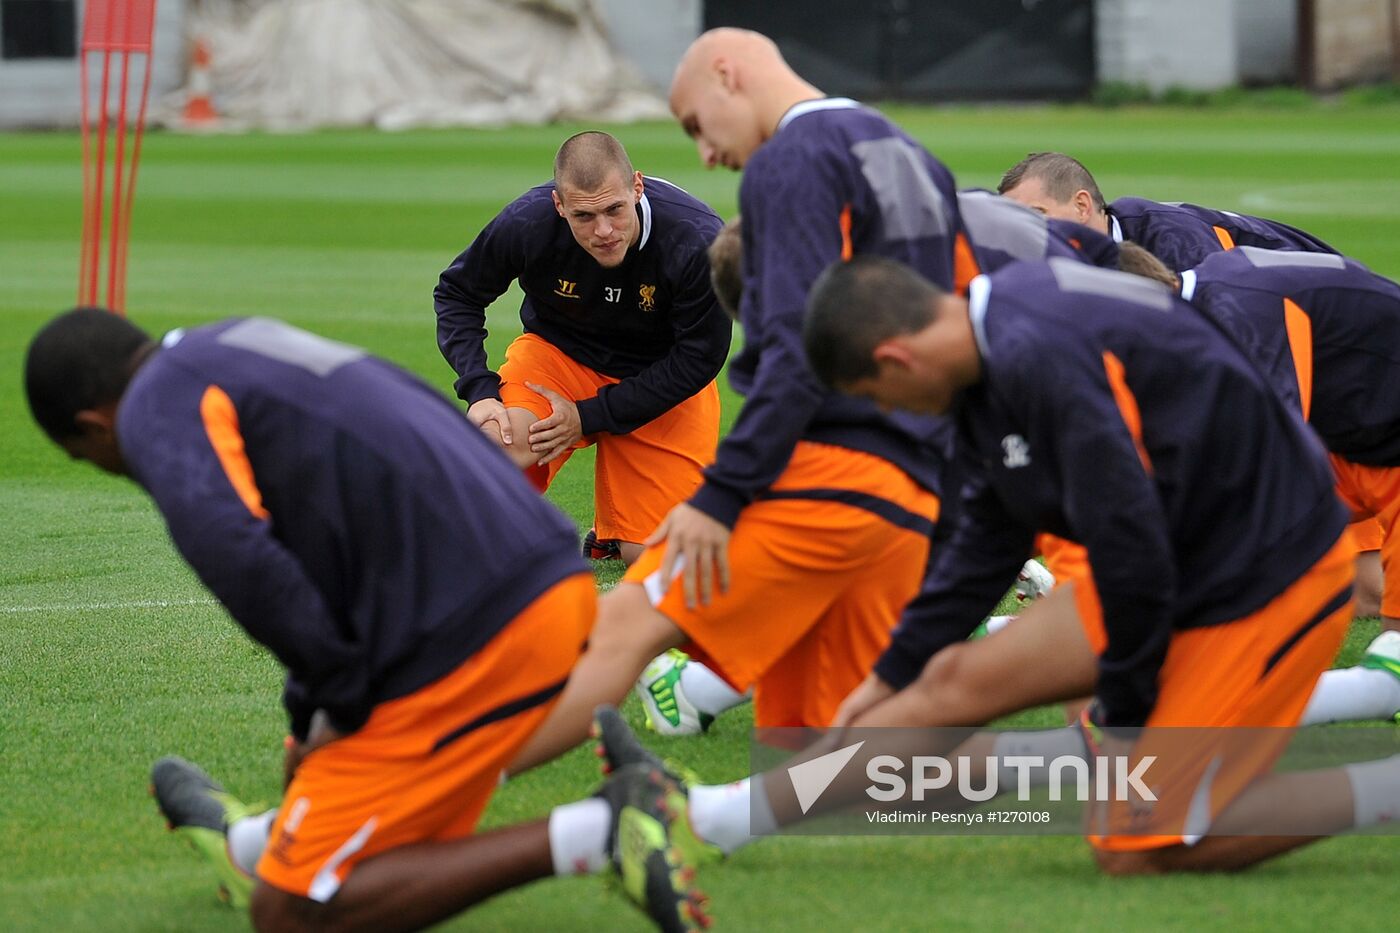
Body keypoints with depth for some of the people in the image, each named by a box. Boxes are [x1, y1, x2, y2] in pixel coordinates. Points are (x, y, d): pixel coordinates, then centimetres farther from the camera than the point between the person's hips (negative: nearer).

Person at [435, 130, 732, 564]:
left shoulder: (698, 241, -30)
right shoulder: (526, 222, -26)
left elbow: (699, 357, -18)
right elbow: (456, 293, -6)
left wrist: (590, 416, -21)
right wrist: (479, 389, -21)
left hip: (662, 381, 0)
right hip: (557, 352, 0)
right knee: (494, 439, -33)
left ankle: (610, 537, 30)